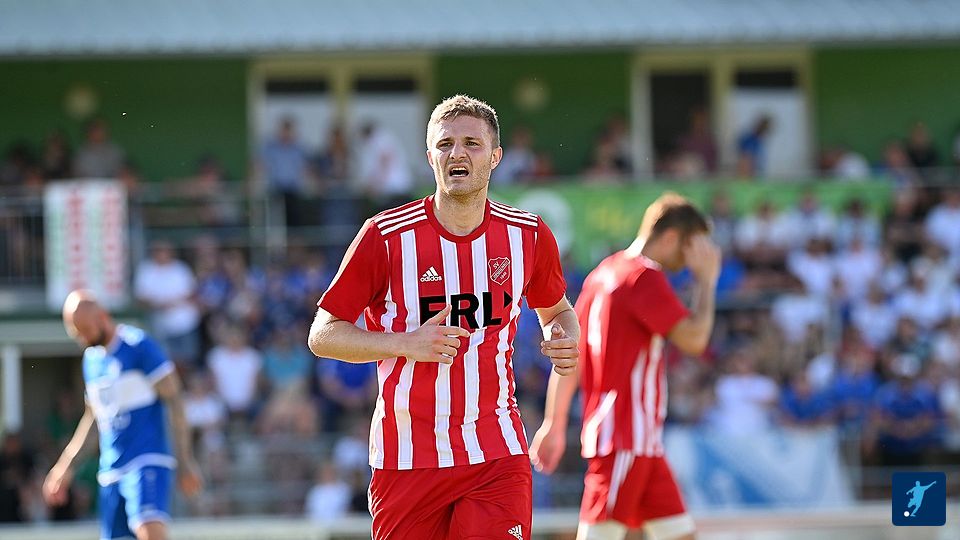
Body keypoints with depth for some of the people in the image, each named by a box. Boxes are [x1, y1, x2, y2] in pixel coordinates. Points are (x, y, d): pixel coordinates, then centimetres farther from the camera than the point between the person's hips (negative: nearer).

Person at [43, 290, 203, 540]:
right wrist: (65, 466, 25)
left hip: (146, 462, -7)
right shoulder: (91, 358, 16)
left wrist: (185, 461, -12)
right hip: (110, 472, 7)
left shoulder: (138, 346, -6)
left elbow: (173, 400, -7)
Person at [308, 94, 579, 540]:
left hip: (498, 457, 1)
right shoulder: (385, 236, -6)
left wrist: (565, 341, -1)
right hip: (405, 461, -1)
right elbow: (323, 336, -2)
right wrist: (407, 344, -17)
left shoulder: (529, 235, 3)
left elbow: (556, 309, 23)